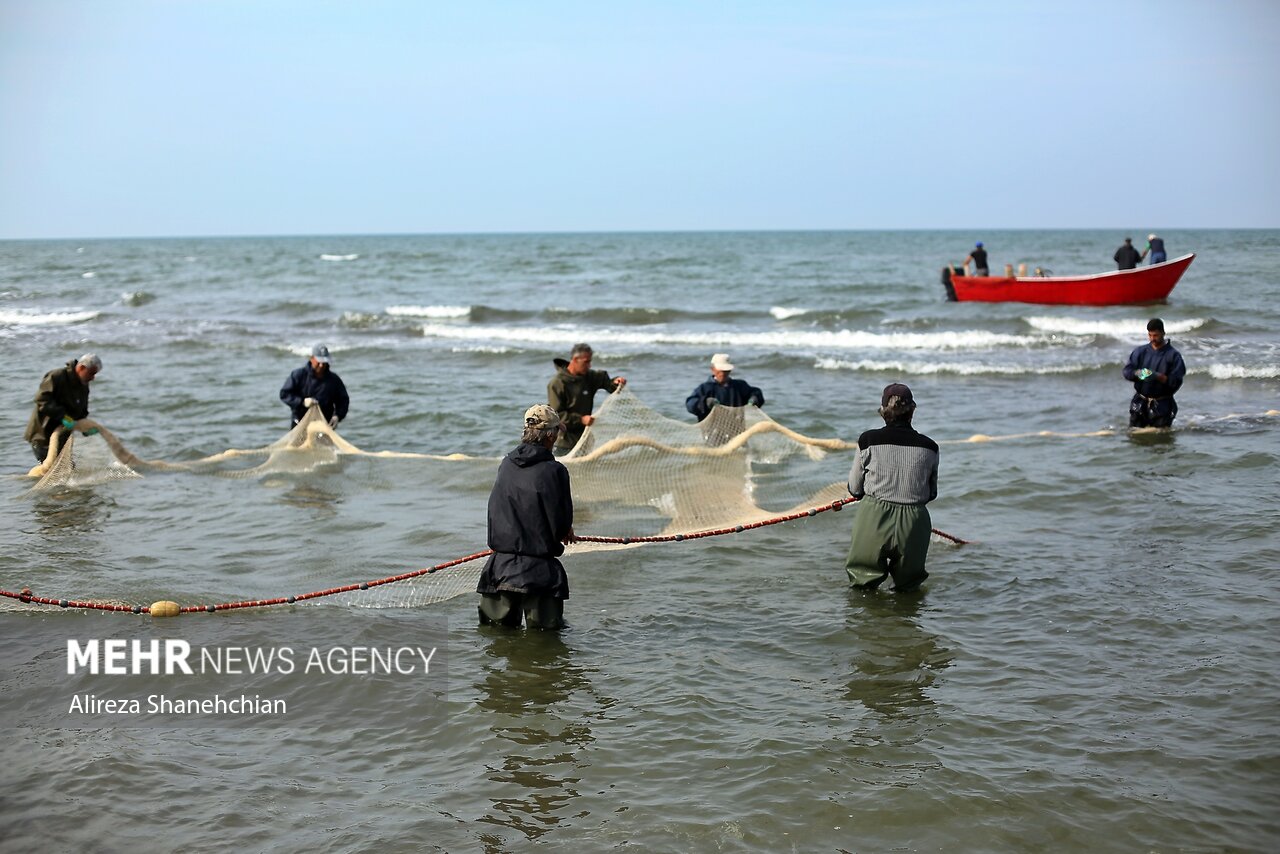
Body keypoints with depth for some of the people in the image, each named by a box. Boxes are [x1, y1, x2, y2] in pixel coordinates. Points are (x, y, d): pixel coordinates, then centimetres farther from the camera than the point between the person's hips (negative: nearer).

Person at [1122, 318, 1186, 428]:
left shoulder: (1173, 355, -5)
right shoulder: (1140, 351, 7)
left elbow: (1176, 381, -11)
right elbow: (1127, 371, 1)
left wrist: (1158, 376, -25)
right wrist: (1137, 373, -20)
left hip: (1162, 405, -3)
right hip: (1140, 402, 3)